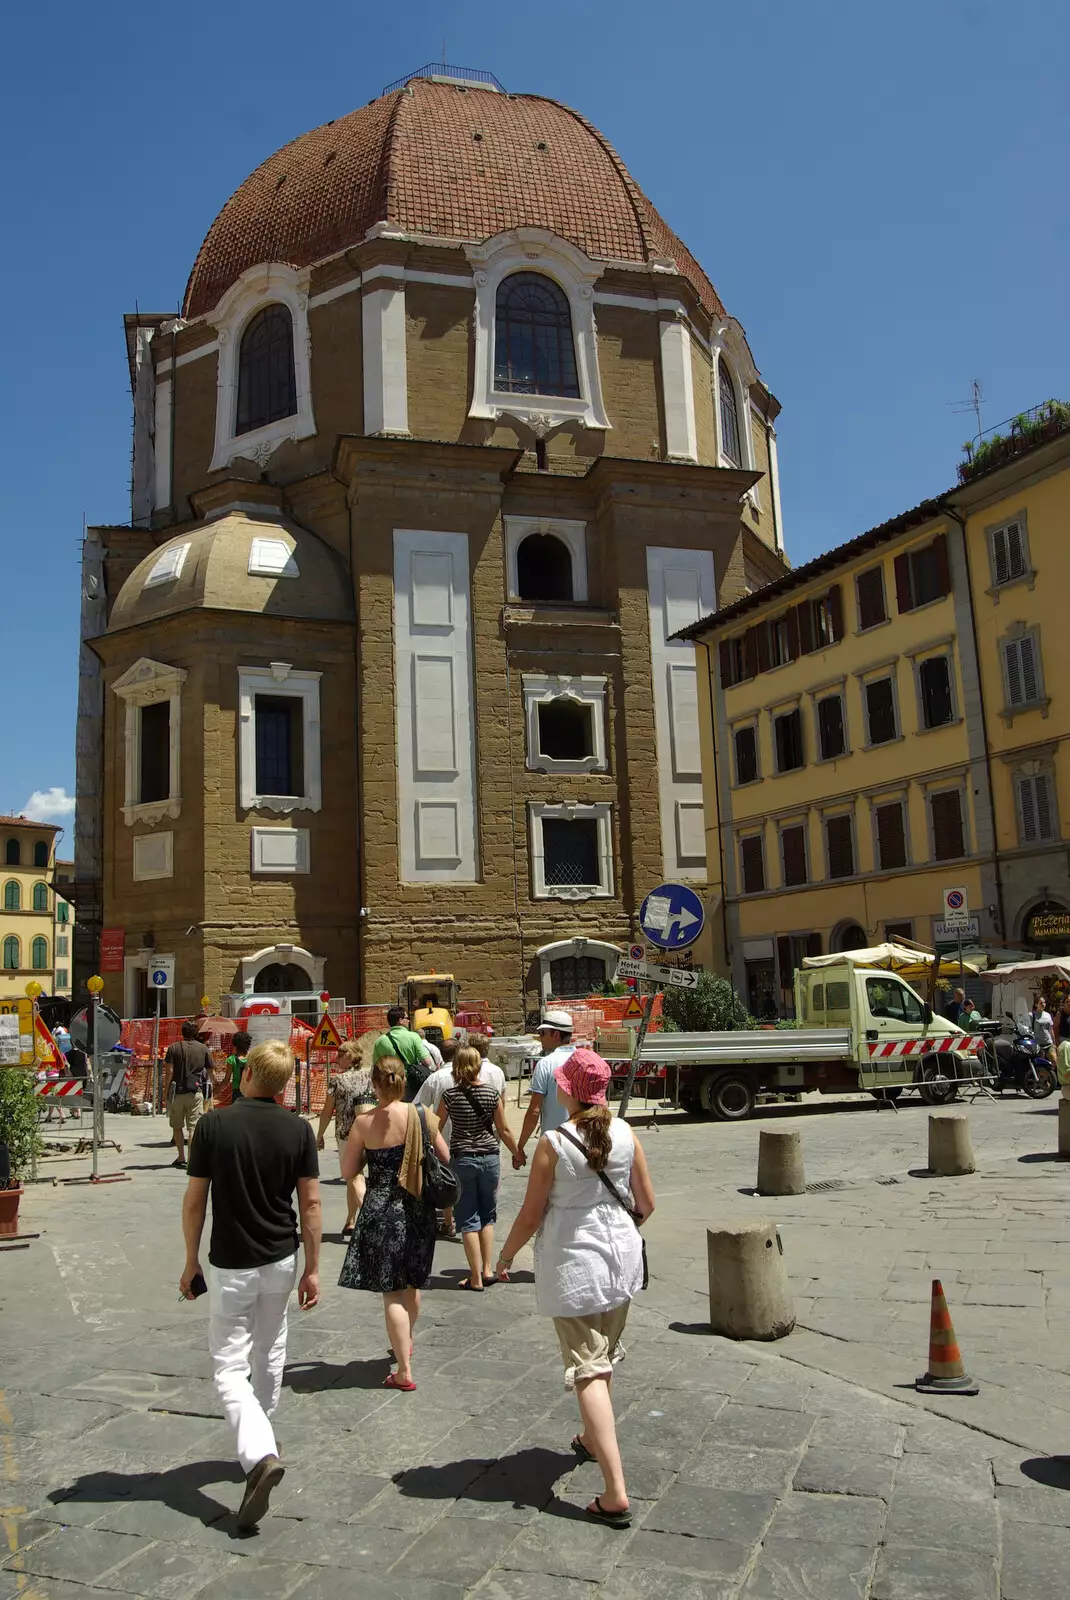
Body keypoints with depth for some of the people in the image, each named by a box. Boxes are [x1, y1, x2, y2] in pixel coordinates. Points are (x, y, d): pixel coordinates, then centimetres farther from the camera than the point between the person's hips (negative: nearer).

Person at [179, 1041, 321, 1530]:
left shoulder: (213, 1126, -12)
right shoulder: (298, 1130, -6)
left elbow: (195, 1200, -7)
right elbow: (310, 1204, -4)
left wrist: (191, 1261, 6)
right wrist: (312, 1269, 5)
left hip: (231, 1265, -3)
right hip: (281, 1260, 3)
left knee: (230, 1366, 2)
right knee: (269, 1356, 22)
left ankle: (260, 1453, -18)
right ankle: (260, 1435, 38)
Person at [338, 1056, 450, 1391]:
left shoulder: (364, 1123, -12)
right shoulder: (424, 1117, -7)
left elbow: (348, 1172, -4)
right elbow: (445, 1158, 2)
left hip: (381, 1212, -4)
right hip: (418, 1211, 4)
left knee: (391, 1292, 4)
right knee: (412, 1283, 23)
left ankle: (404, 1370, 4)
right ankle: (406, 1344, 46)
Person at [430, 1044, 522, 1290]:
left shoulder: (449, 1094, -8)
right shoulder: (492, 1092, -4)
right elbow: (504, 1130, 2)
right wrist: (518, 1154, 17)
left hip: (461, 1159, -2)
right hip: (490, 1158, 2)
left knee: (468, 1220, 5)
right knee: (487, 1216, 19)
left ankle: (476, 1278, 6)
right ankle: (487, 1269, 17)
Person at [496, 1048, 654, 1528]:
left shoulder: (553, 1143, -17)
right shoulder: (625, 1134, -4)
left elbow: (531, 1216, -10)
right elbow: (646, 1203, 4)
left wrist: (506, 1256, 7)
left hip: (573, 1263, -5)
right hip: (621, 1256, 6)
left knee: (588, 1370, -1)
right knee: (604, 1356, 26)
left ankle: (616, 1494, -5)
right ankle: (593, 1439, 48)